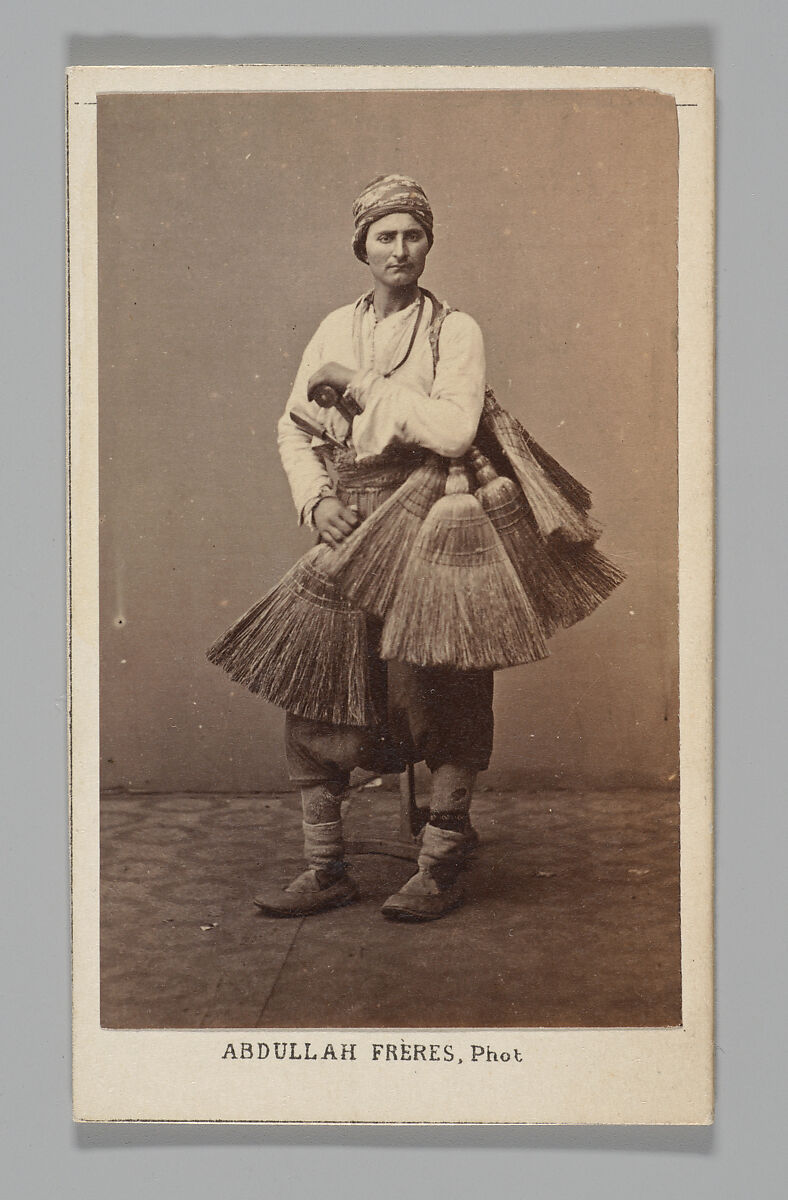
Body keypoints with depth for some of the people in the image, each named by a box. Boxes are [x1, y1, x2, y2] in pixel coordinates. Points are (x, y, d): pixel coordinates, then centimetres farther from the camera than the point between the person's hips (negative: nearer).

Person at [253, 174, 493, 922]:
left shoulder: (455, 332, -1)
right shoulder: (336, 329, 13)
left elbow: (453, 431, -17)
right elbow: (292, 428, 15)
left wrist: (360, 385, -10)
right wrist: (314, 498, -2)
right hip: (344, 527, 5)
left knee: (437, 704, -5)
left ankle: (441, 869, 11)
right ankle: (326, 869, 12)